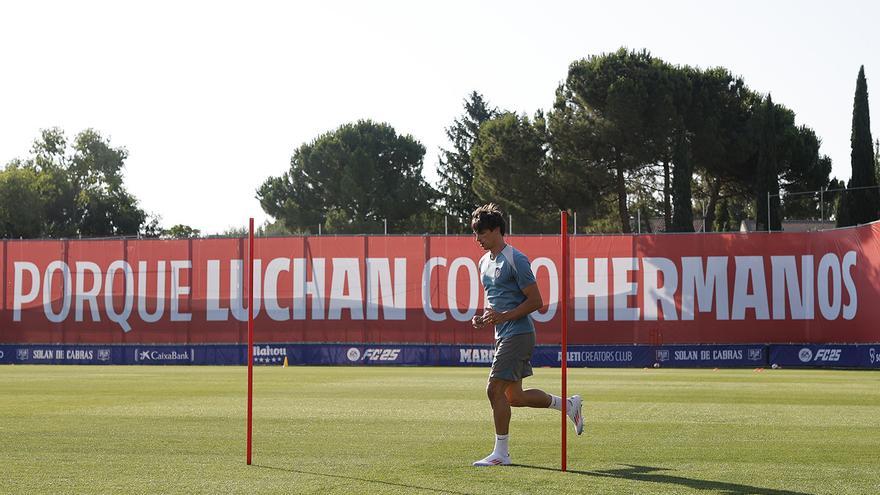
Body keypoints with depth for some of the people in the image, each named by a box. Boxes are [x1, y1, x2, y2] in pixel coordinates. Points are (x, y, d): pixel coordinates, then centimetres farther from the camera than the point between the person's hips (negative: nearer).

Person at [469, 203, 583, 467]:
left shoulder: (515, 260, -13)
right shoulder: (484, 262, 15)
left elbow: (536, 301, -14)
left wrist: (503, 316, -21)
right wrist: (483, 317, 8)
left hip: (518, 334, -9)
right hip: (503, 335, 9)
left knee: (495, 389, -11)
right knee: (515, 396, 11)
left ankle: (501, 453, -2)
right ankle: (569, 405, 30)